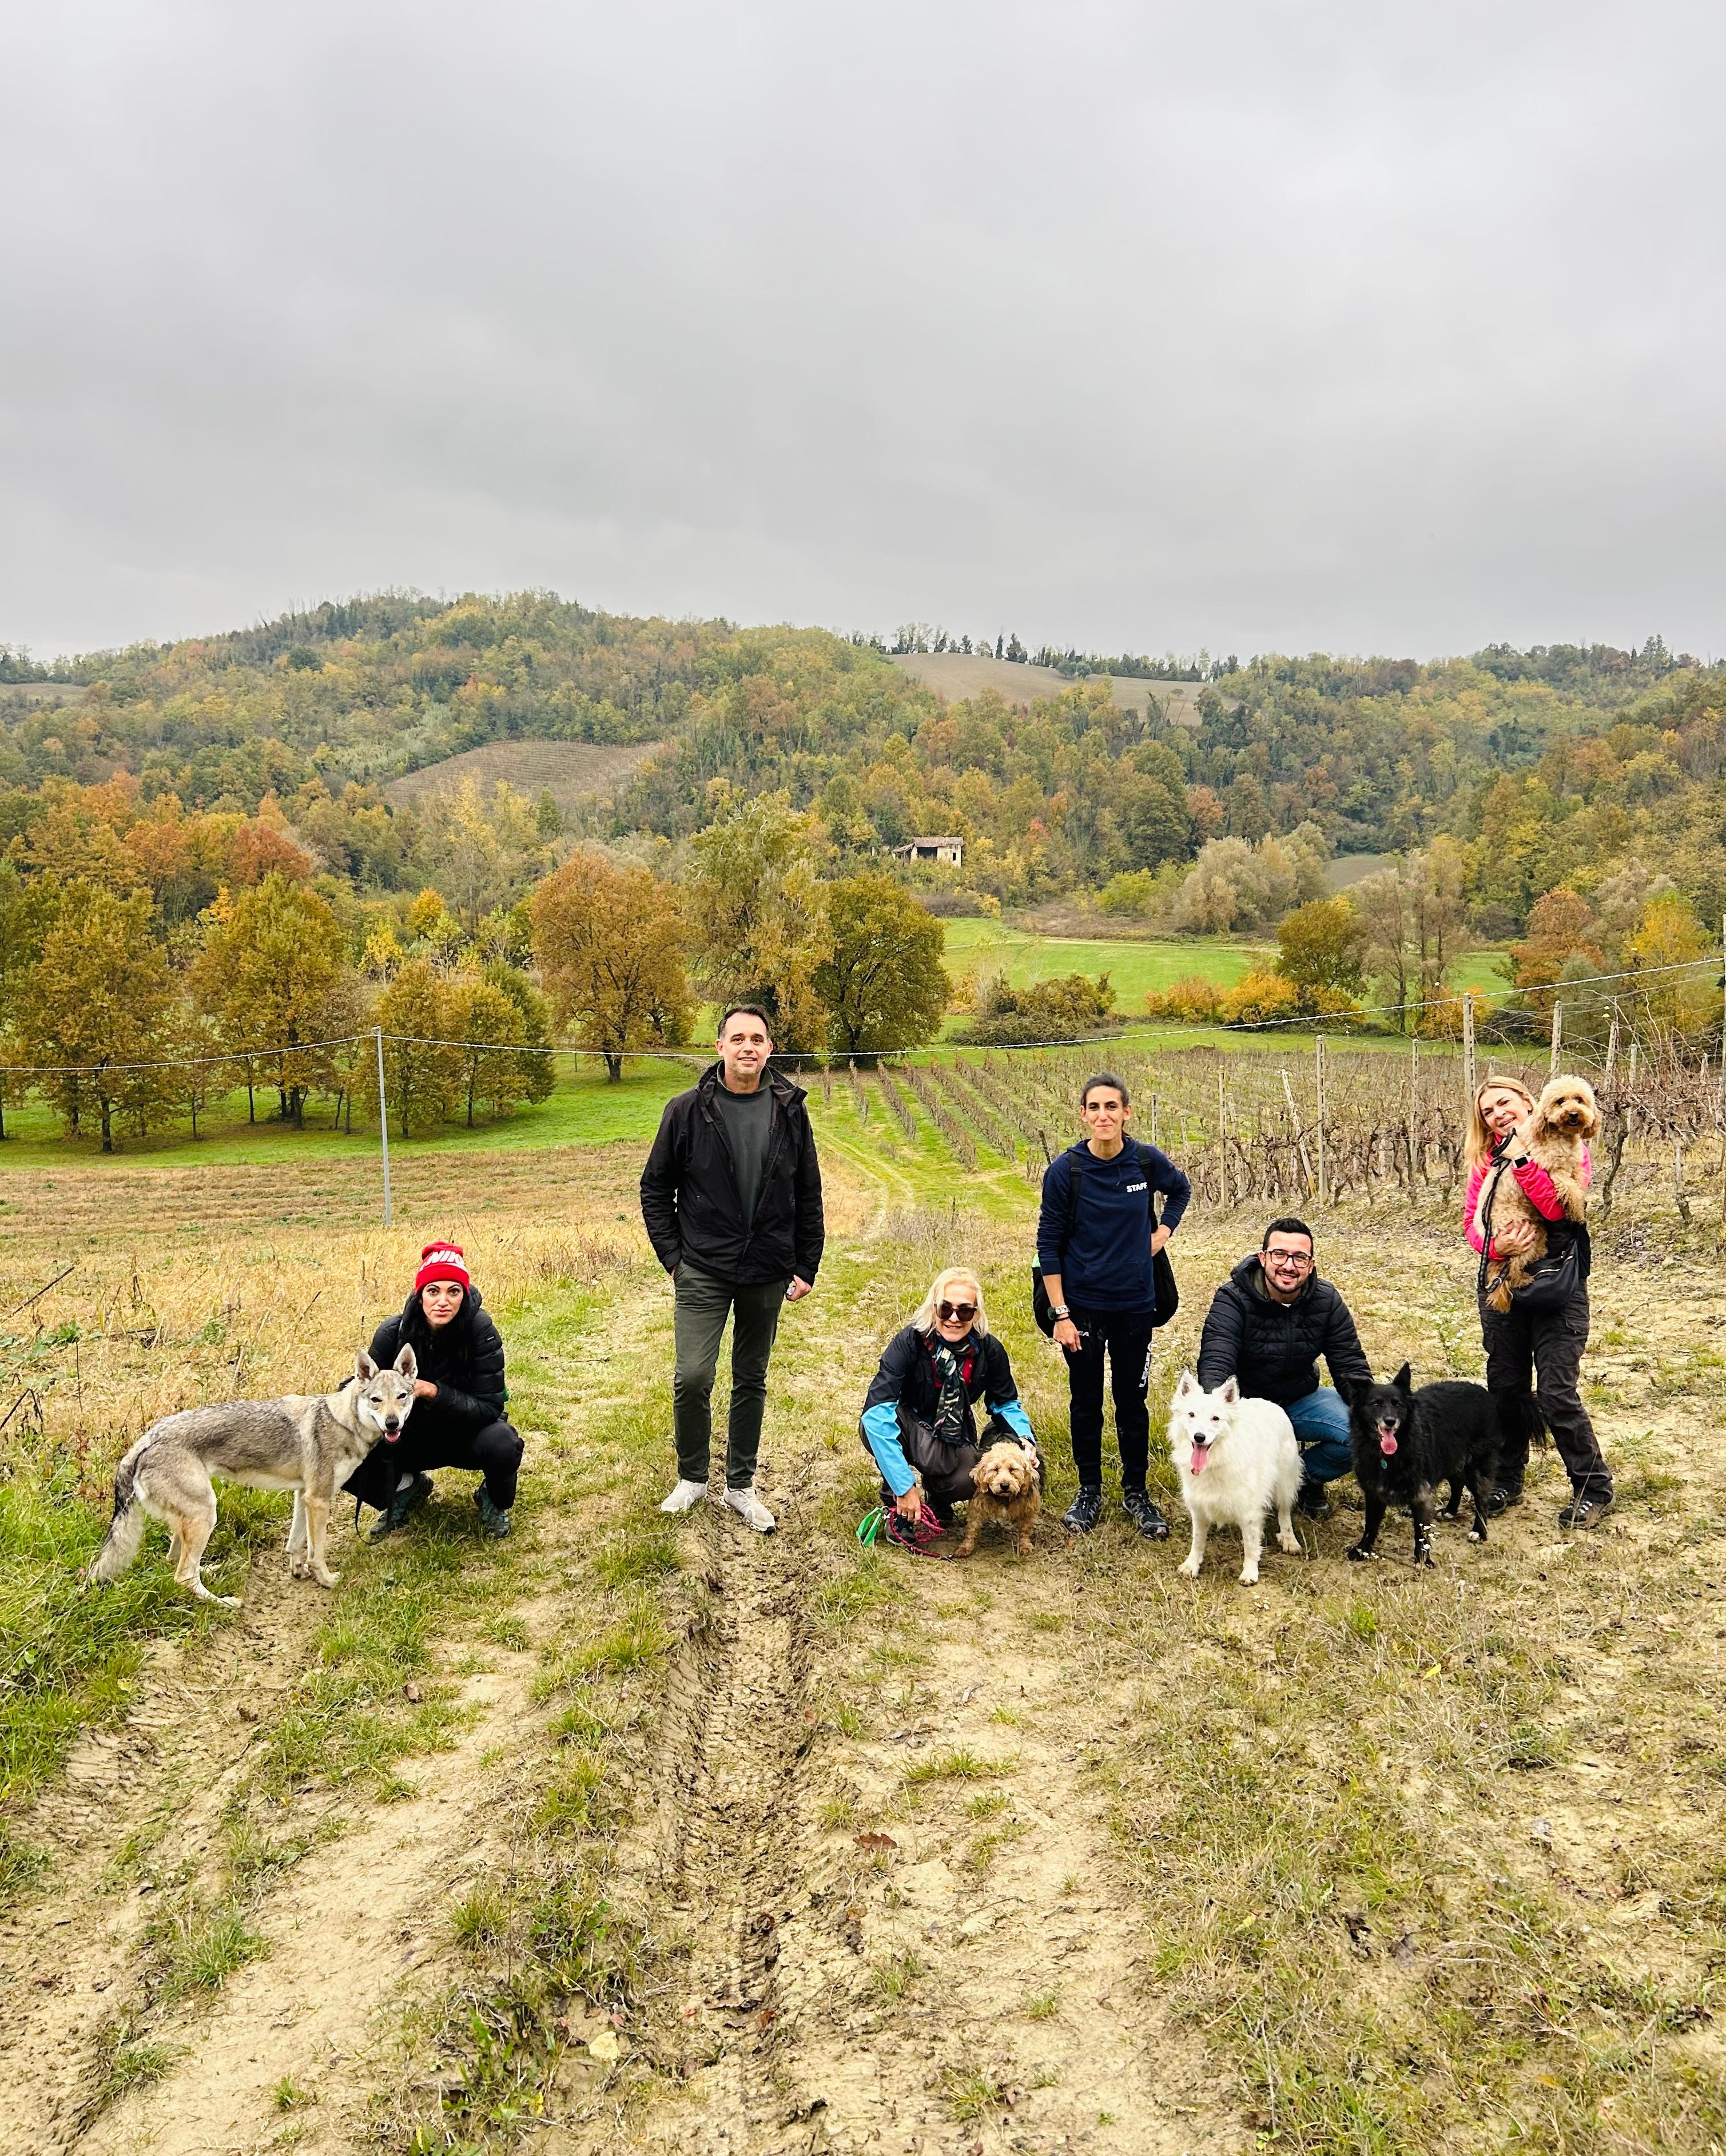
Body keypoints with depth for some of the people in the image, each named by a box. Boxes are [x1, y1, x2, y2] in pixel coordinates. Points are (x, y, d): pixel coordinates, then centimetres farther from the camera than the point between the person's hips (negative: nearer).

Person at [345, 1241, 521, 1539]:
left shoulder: (480, 1331, -24)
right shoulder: (392, 1333, -17)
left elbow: (489, 1408, -24)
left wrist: (432, 1391, -36)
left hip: (466, 1433, -2)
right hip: (414, 1438, 2)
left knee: (502, 1446, -36)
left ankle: (494, 1501, 1)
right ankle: (409, 1487, 11)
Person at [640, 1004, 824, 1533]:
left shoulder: (790, 1111, 0)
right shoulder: (688, 1110, -5)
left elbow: (809, 1196, 7)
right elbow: (656, 1188, 3)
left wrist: (806, 1267, 4)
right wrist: (672, 1256, -4)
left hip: (768, 1275, 2)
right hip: (703, 1271, -2)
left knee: (752, 1381, 12)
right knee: (692, 1378, -7)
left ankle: (740, 1486, 26)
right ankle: (691, 1477, 17)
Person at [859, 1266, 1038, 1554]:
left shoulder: (989, 1350, -16)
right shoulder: (910, 1342, -27)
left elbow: (1006, 1404, 2)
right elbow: (877, 1409, -36)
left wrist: (1024, 1439, -22)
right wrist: (904, 1485, -40)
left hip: (954, 1436, 2)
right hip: (908, 1429, -2)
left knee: (966, 1482, -30)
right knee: (875, 1422, -37)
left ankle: (939, 1499, 10)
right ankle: (894, 1509, -12)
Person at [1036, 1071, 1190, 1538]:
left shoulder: (1147, 1161, -7)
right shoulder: (1065, 1170, -13)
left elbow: (1181, 1190, 17)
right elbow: (1048, 1244, -8)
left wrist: (1163, 1232, 2)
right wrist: (1060, 1315, -10)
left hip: (1135, 1304, 2)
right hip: (1082, 1305, -1)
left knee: (1132, 1400, 11)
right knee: (1087, 1401, 11)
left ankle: (1136, 1492, 26)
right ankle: (1089, 1491, 26)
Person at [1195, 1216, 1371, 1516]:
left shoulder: (1326, 1301, -7)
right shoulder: (1232, 1300, -20)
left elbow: (1351, 1364, -4)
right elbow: (1214, 1364, -31)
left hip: (1301, 1401, 3)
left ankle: (1307, 1479, 10)